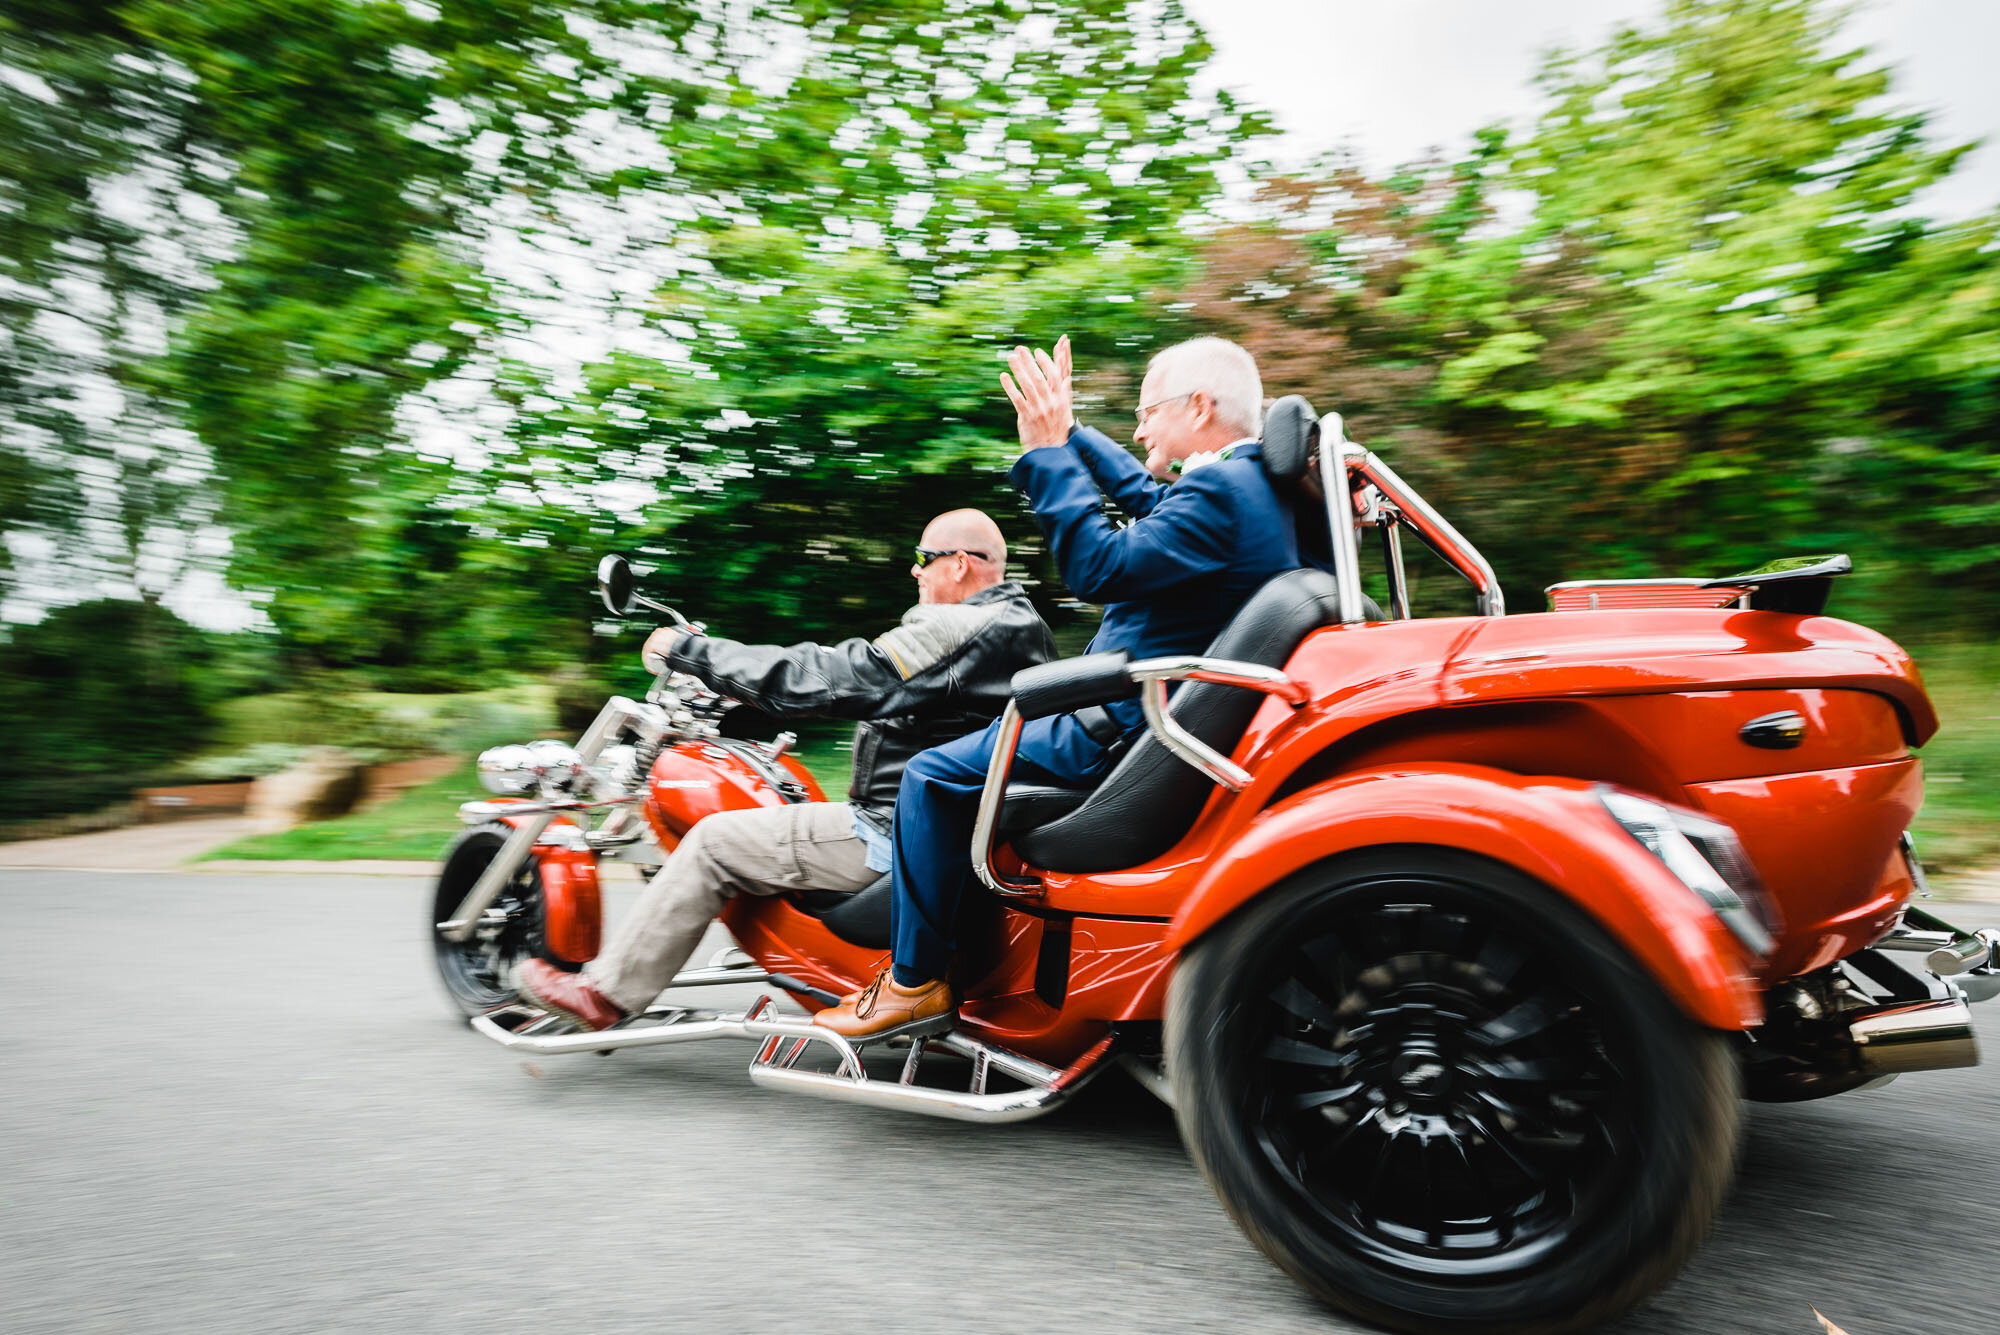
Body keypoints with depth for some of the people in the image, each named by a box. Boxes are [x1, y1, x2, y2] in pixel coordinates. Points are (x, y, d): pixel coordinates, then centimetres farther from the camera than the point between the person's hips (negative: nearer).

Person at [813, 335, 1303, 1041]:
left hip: (1132, 732, -11)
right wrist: (1072, 433, 28)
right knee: (978, 735, 27)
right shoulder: (1251, 480, 13)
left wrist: (1049, 452, -21)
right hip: (1166, 715, 11)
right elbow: (1149, 499, 28)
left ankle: (916, 982, 1)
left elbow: (1101, 567, -28)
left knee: (933, 775, -9)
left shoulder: (1222, 492, -20)